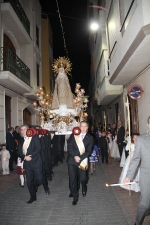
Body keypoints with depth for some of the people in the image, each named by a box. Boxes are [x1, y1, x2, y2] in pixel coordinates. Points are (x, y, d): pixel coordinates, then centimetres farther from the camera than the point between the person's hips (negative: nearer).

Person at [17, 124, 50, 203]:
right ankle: (33, 197, 26)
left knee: (39, 179, -3)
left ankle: (46, 187, 30)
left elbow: (38, 148, -12)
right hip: (27, 163, 4)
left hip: (36, 162, -4)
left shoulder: (35, 137, -5)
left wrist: (31, 156, -19)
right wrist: (25, 157, -13)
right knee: (29, 181, 8)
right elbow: (19, 152, 5)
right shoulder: (21, 140, 9)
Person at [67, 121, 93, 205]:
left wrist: (80, 158, -14)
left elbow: (89, 151, -2)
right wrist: (75, 156, -15)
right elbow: (69, 147, -2)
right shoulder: (73, 135, 4)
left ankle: (84, 188, 40)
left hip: (83, 161, 0)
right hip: (72, 160, 1)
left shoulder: (90, 138, 4)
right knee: (72, 179, 2)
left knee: (83, 178, 3)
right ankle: (75, 196, 22)